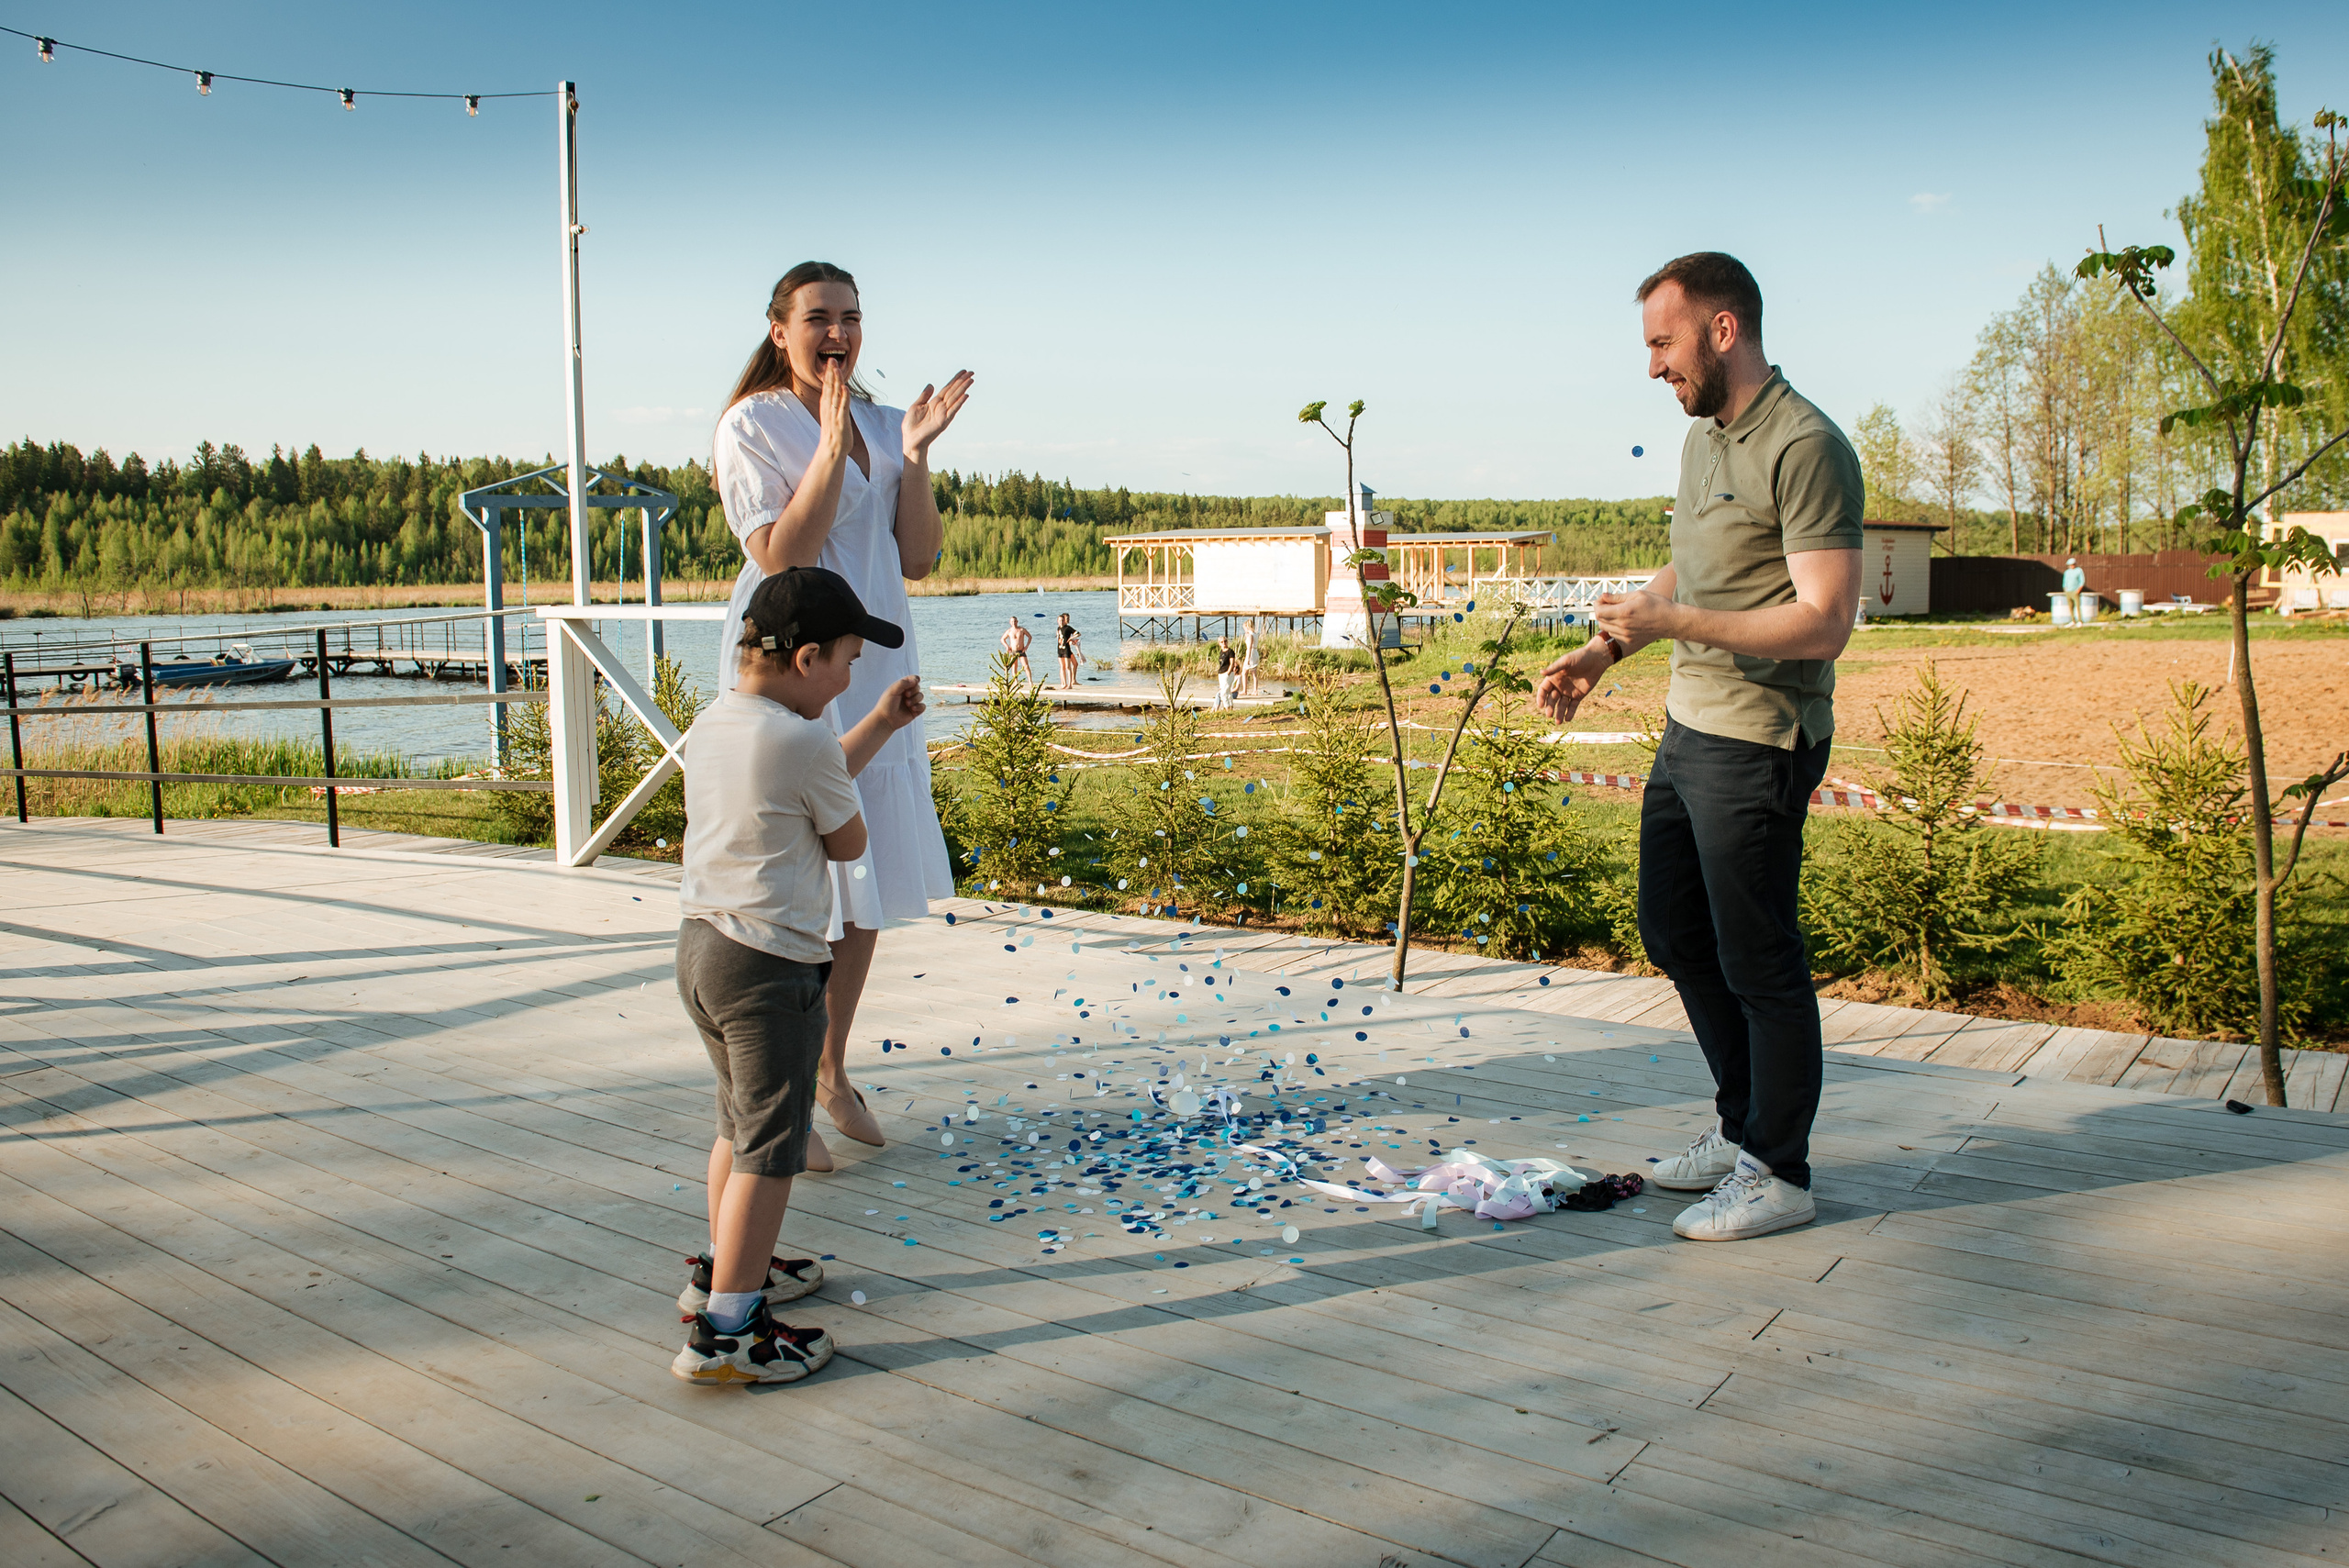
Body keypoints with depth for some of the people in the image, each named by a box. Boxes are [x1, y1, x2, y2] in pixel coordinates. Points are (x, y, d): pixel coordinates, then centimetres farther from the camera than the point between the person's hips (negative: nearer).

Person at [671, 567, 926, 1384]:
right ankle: (725, 1332, 5)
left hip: (701, 948, 9)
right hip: (772, 966, -9)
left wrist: (881, 723, 26)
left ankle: (725, 1271, 40)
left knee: (742, 1122, 25)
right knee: (771, 1146, 1)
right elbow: (848, 842, -5)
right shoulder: (802, 742, -19)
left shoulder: (711, 725, 8)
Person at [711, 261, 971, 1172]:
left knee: (869, 884, 12)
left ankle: (832, 1071, 28)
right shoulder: (752, 425, -6)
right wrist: (833, 448, -20)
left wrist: (914, 455, -6)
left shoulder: (880, 424, 11)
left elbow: (918, 559, 4)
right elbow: (779, 557, -17)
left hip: (874, 670, 7)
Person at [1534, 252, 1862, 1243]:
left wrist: (1672, 624, -25)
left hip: (1759, 744, -10)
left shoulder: (1806, 448, -17)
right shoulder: (1703, 438, 13)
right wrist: (1603, 652, 14)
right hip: (1689, 727, 10)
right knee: (1674, 933, 18)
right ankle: (1743, 1127, 34)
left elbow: (1823, 624, -23)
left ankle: (1778, 1175, 17)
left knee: (1758, 959, 1)